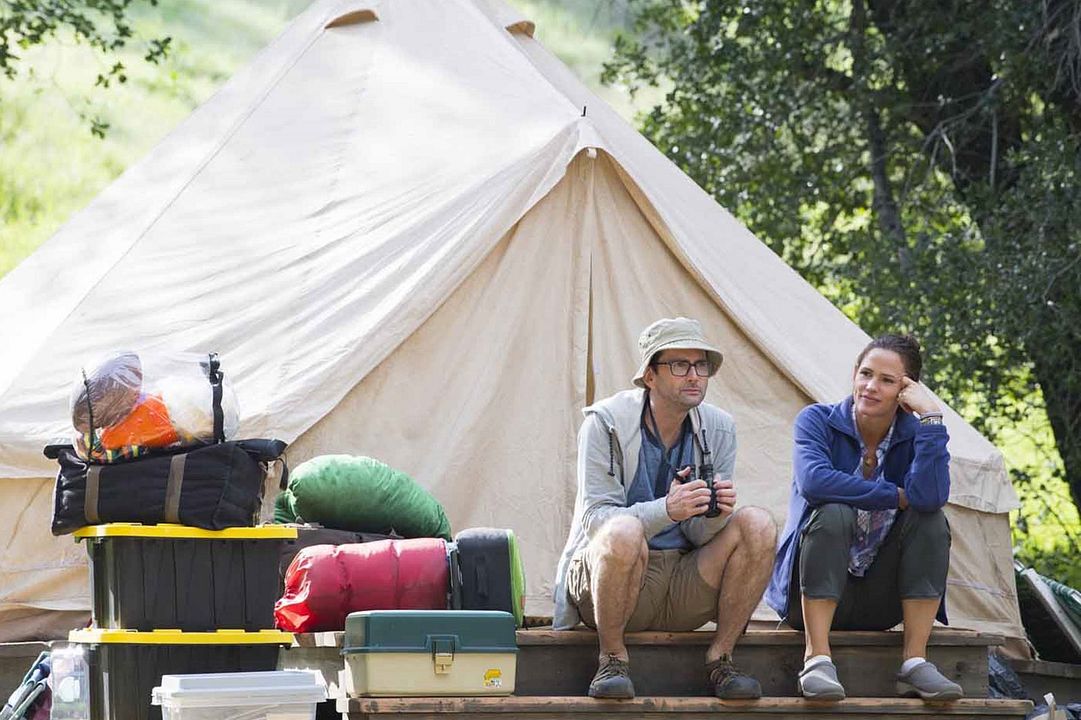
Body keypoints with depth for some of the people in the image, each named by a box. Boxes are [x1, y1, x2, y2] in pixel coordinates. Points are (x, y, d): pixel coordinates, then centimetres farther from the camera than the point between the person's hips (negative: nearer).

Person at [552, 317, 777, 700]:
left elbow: (700, 536, 2)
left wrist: (715, 515, -24)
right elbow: (595, 518, -18)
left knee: (757, 525, -19)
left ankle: (720, 658, -9)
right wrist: (666, 510, -35)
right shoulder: (606, 422, -11)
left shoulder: (717, 429, 2)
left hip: (682, 596, 4)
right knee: (624, 531, -38)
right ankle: (612, 659, -18)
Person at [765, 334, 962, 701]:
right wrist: (897, 497, -22)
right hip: (813, 595, -2)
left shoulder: (914, 435, -2)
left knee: (932, 519, -20)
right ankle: (816, 658, -31)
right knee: (833, 513, -30)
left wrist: (931, 416, -24)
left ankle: (915, 662, -20)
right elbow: (813, 481, -28)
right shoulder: (817, 420, -6)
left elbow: (929, 497, -25)